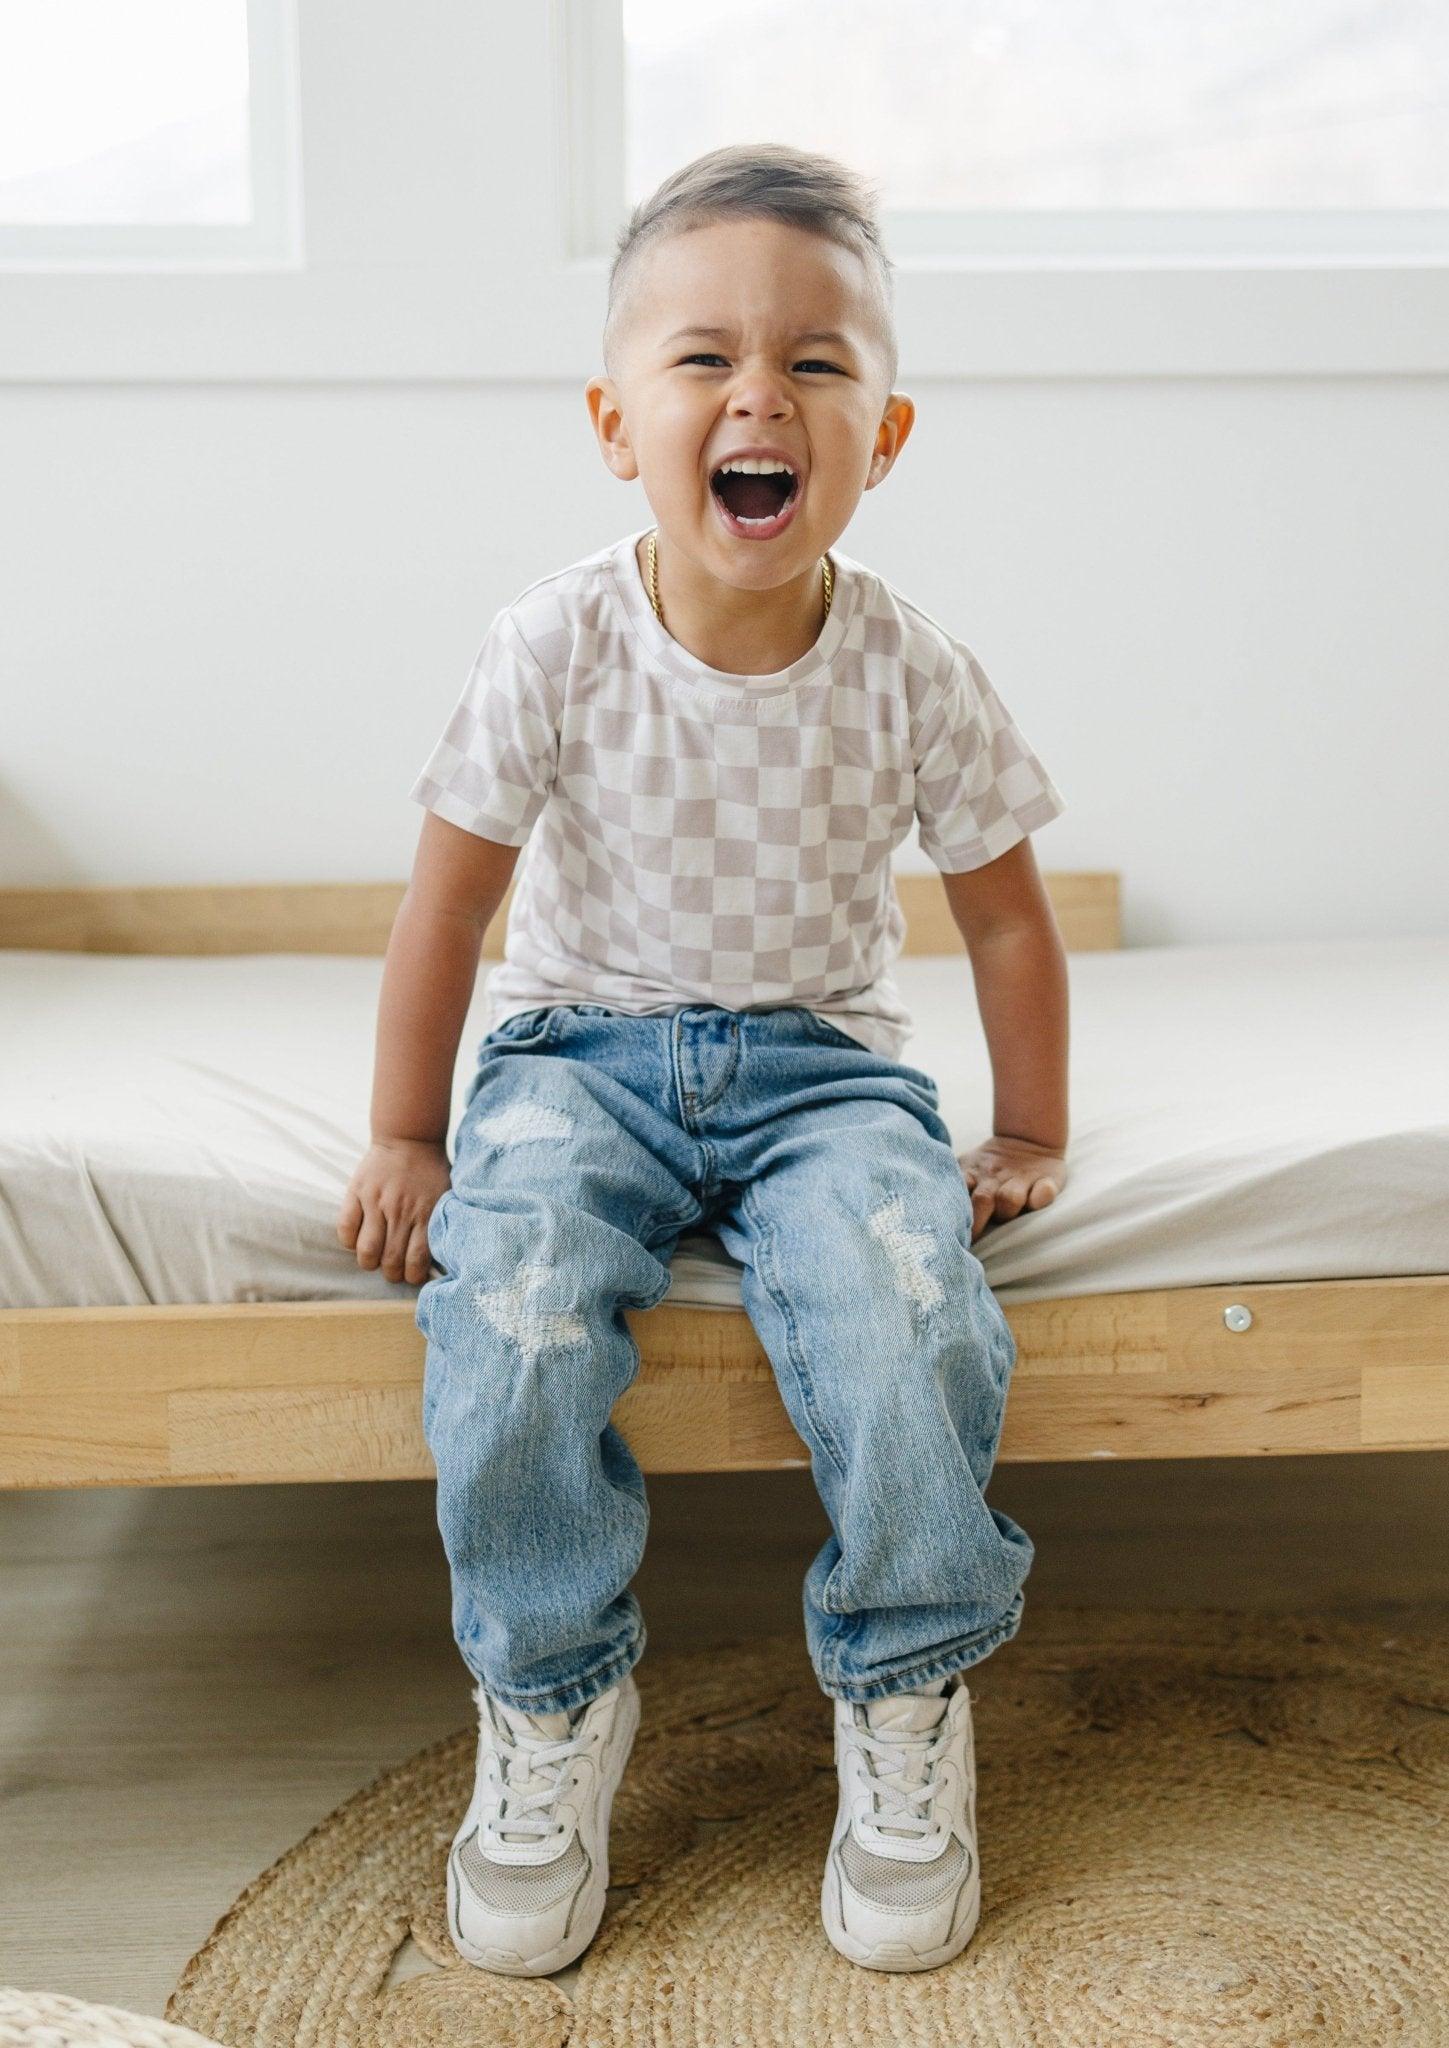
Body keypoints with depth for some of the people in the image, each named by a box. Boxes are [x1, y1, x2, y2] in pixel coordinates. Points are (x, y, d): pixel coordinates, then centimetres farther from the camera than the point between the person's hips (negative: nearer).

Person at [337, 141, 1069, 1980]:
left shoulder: (909, 668, -7)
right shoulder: (558, 643, -10)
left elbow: (1005, 913, 6)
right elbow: (450, 897, -2)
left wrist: (1030, 1138, 9)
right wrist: (404, 1139, 2)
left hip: (820, 1062, 1)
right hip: (589, 1045, 0)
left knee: (909, 1311, -29)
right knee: (508, 1313, -29)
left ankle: (906, 1694, -2)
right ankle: (552, 1698, -3)